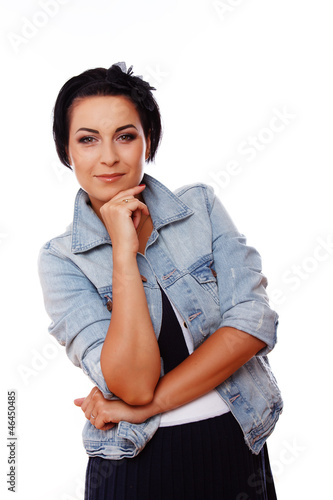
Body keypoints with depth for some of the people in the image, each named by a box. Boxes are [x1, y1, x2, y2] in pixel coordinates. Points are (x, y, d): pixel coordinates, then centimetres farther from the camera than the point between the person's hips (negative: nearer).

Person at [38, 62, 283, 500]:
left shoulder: (201, 206, -5)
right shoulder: (61, 261, -10)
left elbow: (254, 321, -14)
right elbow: (133, 383, -21)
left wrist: (148, 403, -17)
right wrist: (123, 250, -23)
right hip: (138, 463, -2)